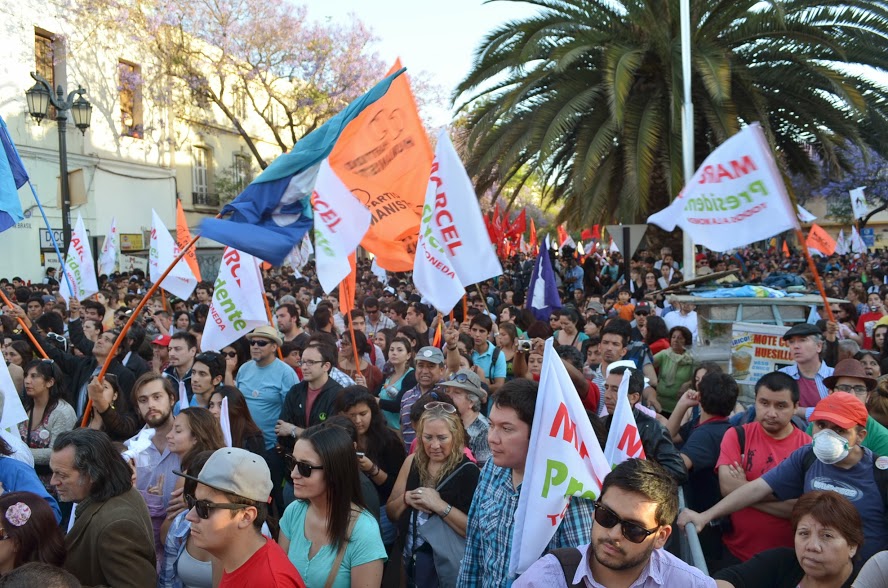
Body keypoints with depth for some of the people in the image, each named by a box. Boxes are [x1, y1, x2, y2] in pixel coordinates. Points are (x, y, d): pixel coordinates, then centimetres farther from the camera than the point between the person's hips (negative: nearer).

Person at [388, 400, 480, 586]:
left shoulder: (467, 471, -16)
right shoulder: (413, 461, 0)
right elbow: (390, 513, 8)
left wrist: (440, 506, -25)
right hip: (411, 560, 5)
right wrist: (407, 498, -11)